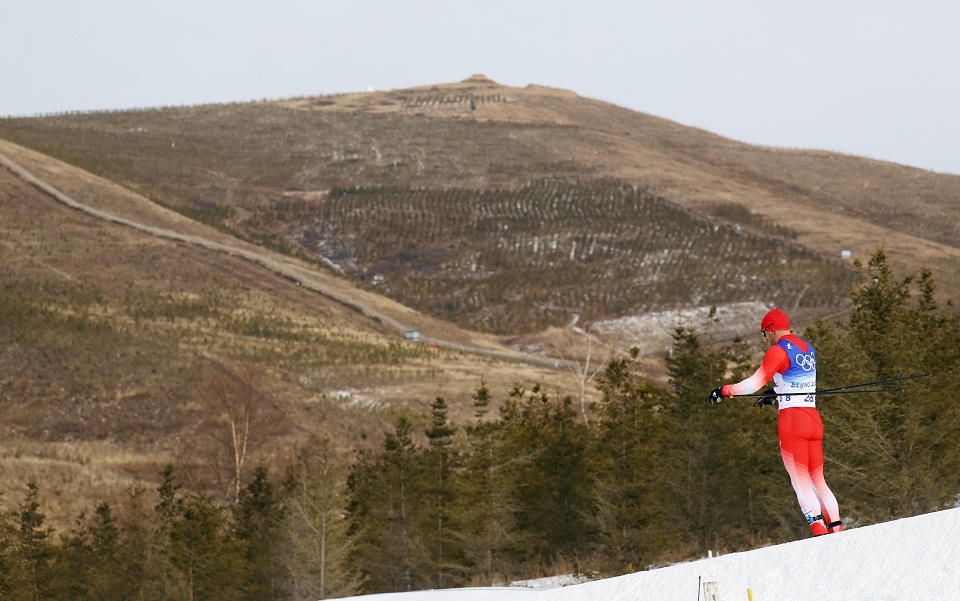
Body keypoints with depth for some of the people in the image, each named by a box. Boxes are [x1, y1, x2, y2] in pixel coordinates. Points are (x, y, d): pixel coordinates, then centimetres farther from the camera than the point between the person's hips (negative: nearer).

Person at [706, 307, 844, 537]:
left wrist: (723, 391, 1)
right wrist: (775, 396, 38)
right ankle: (837, 529, 3)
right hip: (814, 419, 7)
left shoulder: (778, 351, -8)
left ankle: (820, 531, -17)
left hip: (792, 420, -7)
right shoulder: (807, 348, 16)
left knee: (800, 481, -6)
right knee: (818, 481, 11)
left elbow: (754, 383, -9)